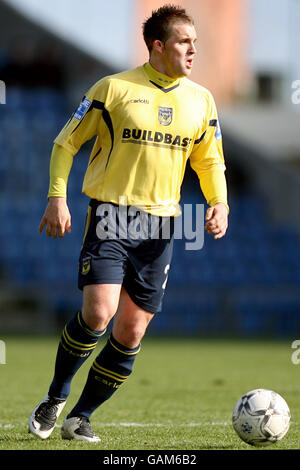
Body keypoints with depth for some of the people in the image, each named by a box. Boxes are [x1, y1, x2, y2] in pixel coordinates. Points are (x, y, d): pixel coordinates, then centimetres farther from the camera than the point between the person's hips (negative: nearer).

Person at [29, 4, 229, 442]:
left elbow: (210, 162, 20)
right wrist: (57, 197, -8)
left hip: (160, 225, 4)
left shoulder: (200, 100, 9)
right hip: (110, 216, -4)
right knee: (97, 313, -19)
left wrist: (219, 202, 1)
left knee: (131, 332, 1)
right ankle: (55, 398, 4)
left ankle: (81, 417, 15)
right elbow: (66, 143, 3)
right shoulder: (114, 88, -3)